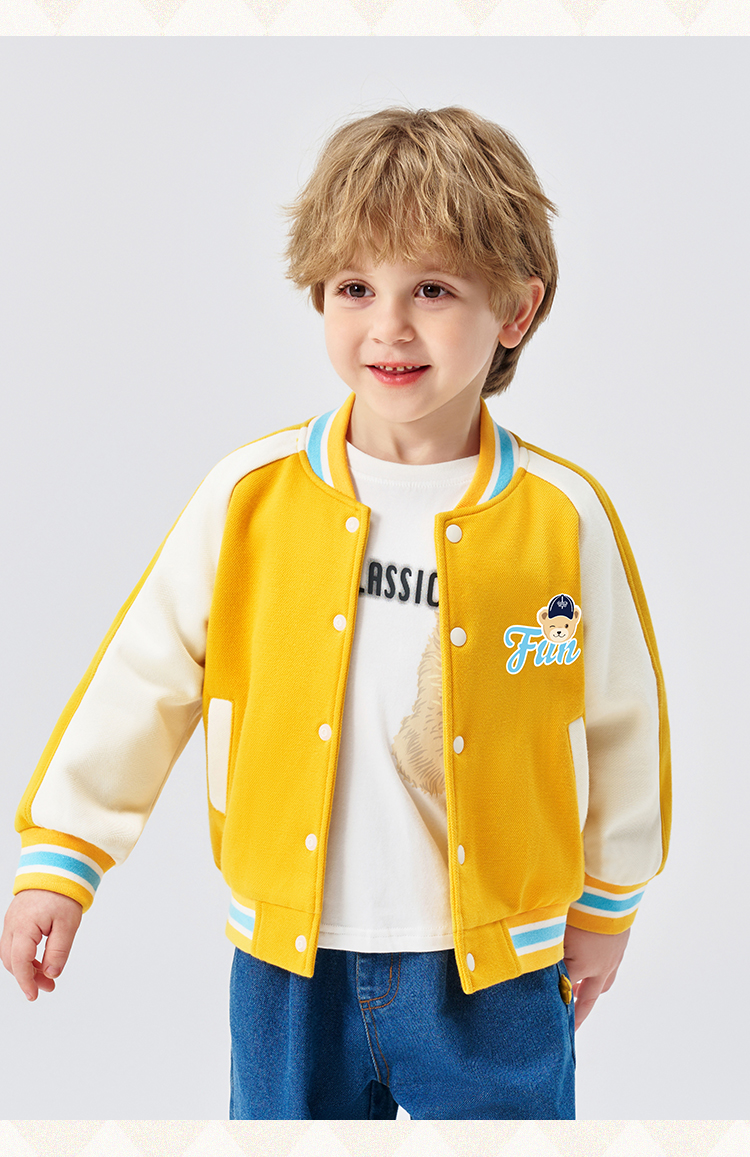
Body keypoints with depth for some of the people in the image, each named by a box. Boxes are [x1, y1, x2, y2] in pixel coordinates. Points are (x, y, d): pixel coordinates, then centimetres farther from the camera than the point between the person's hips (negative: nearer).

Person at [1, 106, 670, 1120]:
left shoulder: (564, 517, -8)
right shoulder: (252, 497, -7)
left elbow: (621, 720, 4)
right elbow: (140, 677, 1)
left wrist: (604, 905, 13)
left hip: (492, 971, 0)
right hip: (290, 967, 1)